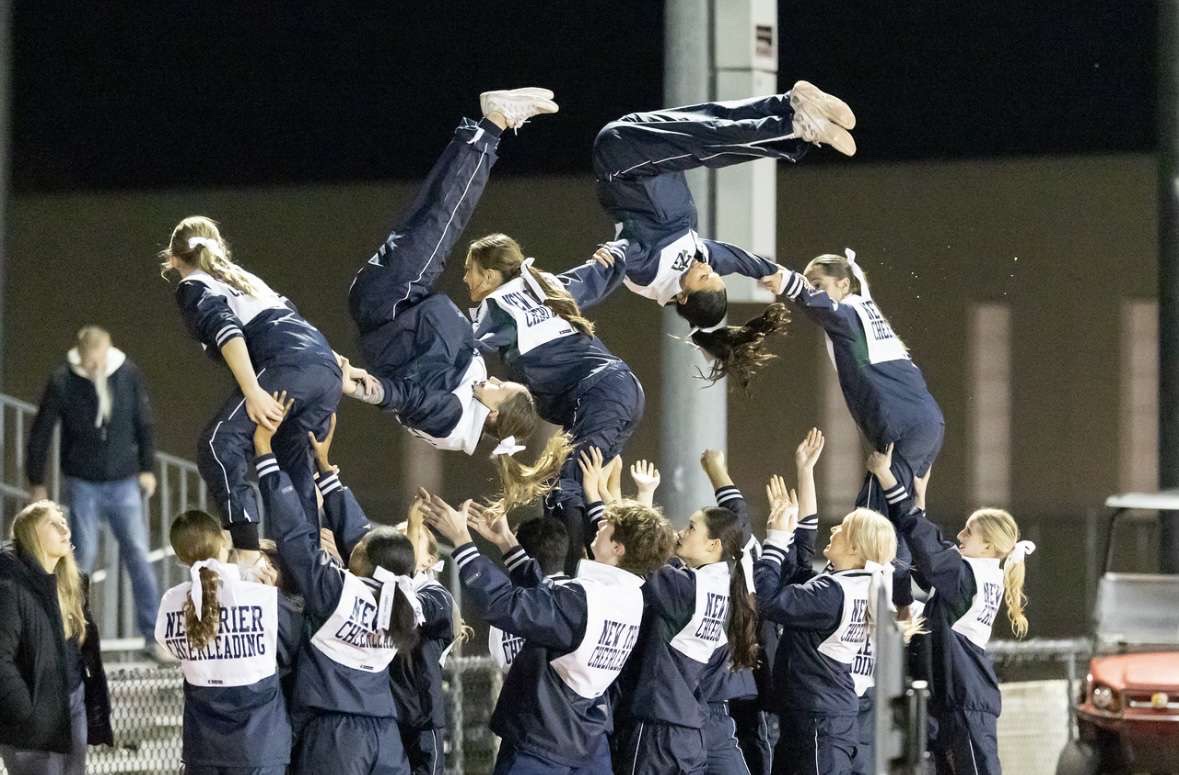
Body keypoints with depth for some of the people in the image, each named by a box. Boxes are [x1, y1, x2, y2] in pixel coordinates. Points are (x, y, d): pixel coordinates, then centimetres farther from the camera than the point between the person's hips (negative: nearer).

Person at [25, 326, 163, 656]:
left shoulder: (129, 375, -8)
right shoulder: (62, 382, -13)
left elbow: (144, 424, 5)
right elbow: (41, 434, -3)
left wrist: (147, 468, 7)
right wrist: (36, 482, 2)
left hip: (124, 482, 1)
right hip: (83, 484, -1)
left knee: (138, 555, -1)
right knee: (83, 557, 1)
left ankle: (153, 636, 5)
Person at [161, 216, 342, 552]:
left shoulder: (194, 287, 11)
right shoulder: (244, 279, 34)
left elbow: (226, 330, -8)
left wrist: (253, 392, -17)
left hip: (289, 365, -8)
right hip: (326, 367, 8)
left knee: (219, 442, -15)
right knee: (294, 471, 16)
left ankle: (247, 554, -29)